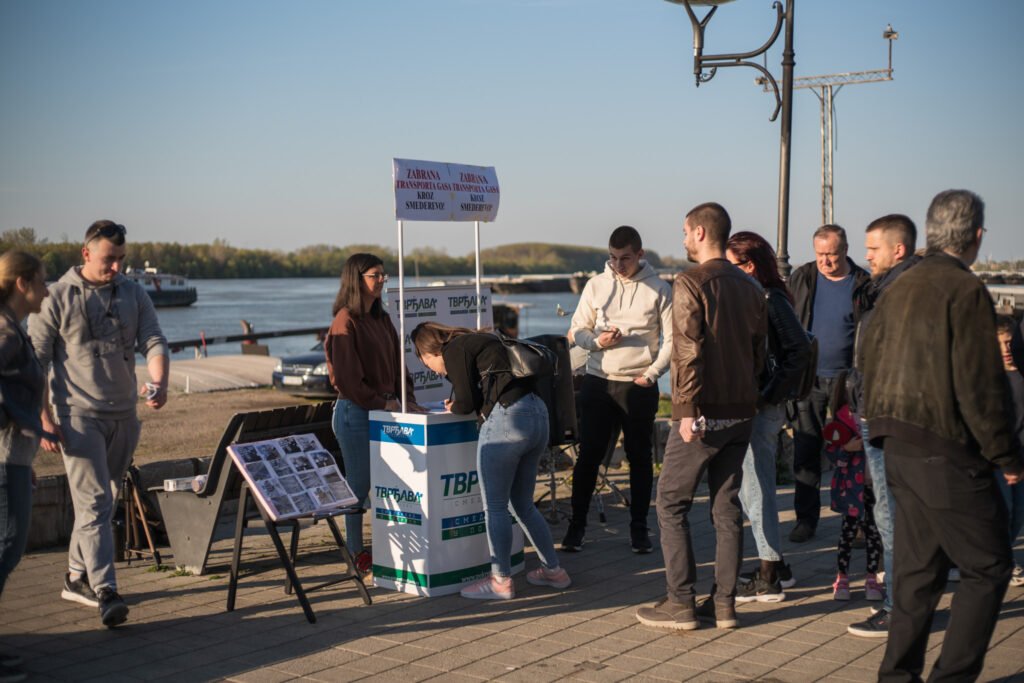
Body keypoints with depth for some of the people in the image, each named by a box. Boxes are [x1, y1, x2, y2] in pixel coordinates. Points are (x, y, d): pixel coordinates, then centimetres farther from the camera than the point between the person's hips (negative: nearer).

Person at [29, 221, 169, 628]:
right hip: (79, 416, -5)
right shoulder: (58, 297, -5)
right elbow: (35, 359, -5)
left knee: (105, 501, 14)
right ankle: (106, 594, -16)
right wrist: (44, 416, -11)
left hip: (123, 416, 5)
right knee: (94, 503, -12)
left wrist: (159, 383, -23)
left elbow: (153, 343, -2)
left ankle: (77, 578, 29)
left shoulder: (134, 295, 7)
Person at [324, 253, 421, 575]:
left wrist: (406, 399, 3)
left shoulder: (382, 319, 12)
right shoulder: (346, 321, -12)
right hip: (355, 412, -7)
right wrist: (381, 403, -14)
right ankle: (356, 553, 12)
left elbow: (396, 363, 15)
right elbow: (346, 376, -16)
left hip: (385, 409, 7)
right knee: (359, 483, 1)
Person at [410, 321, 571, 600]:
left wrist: (453, 408, 16)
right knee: (523, 504, 19)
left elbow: (467, 402, -4)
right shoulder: (483, 340, 25)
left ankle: (501, 581, 7)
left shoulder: (455, 350, -1)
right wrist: (460, 403, 23)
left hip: (507, 418, -9)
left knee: (495, 506, 2)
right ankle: (553, 570, 24)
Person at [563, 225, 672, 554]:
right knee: (589, 455, 2)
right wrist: (597, 341, -13)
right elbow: (577, 330, 8)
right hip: (598, 382, 1)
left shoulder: (659, 289, -1)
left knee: (640, 457, 7)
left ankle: (639, 526, 17)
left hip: (640, 386, -1)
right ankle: (577, 524, 12)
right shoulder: (596, 285, 5)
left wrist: (651, 375, -10)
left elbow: (671, 339, -1)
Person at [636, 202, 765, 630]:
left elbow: (688, 351, -18)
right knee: (727, 506, 11)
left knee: (671, 504, 3)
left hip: (703, 414, -7)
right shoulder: (750, 288, 11)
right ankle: (724, 603, 15)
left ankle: (680, 604, 3)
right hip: (740, 413, 7)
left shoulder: (691, 284, -12)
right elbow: (759, 351, 14)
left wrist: (688, 411, -17)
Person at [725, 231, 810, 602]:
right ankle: (776, 567, 27)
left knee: (756, 490, -3)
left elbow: (800, 350, -17)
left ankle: (769, 580, 7)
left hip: (760, 409, -9)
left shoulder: (772, 301, -12)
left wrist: (771, 394, -16)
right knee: (750, 488, 15)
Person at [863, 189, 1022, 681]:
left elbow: (872, 366, 16)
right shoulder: (966, 291, -13)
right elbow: (980, 385, -17)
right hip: (947, 454, -8)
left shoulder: (898, 289, 11)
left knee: (919, 568, 15)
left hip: (899, 450, 8)